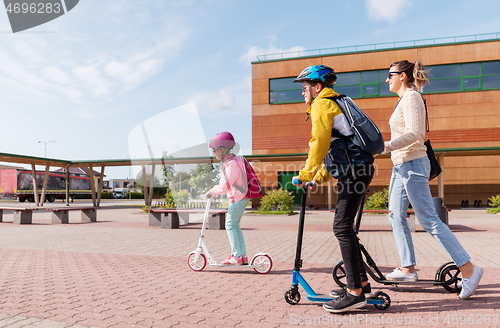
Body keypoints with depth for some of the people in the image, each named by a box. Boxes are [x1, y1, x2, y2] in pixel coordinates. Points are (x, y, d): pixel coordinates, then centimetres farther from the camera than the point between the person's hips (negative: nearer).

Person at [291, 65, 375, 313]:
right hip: (357, 169, 10)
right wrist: (321, 177, 23)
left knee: (342, 227, -10)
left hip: (354, 171, -10)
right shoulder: (334, 104, 26)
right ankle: (362, 283, 20)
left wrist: (307, 174, -11)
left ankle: (355, 293, -6)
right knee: (344, 227, 13)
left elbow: (320, 143, -18)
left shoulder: (322, 105, -6)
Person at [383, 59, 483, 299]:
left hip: (412, 165, -10)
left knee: (429, 221, -7)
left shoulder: (411, 97, -11)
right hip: (401, 166, 10)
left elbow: (413, 133, -23)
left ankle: (468, 269, 3)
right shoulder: (405, 99, 18)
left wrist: (385, 147, -26)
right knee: (396, 216, 10)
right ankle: (408, 268, 18)